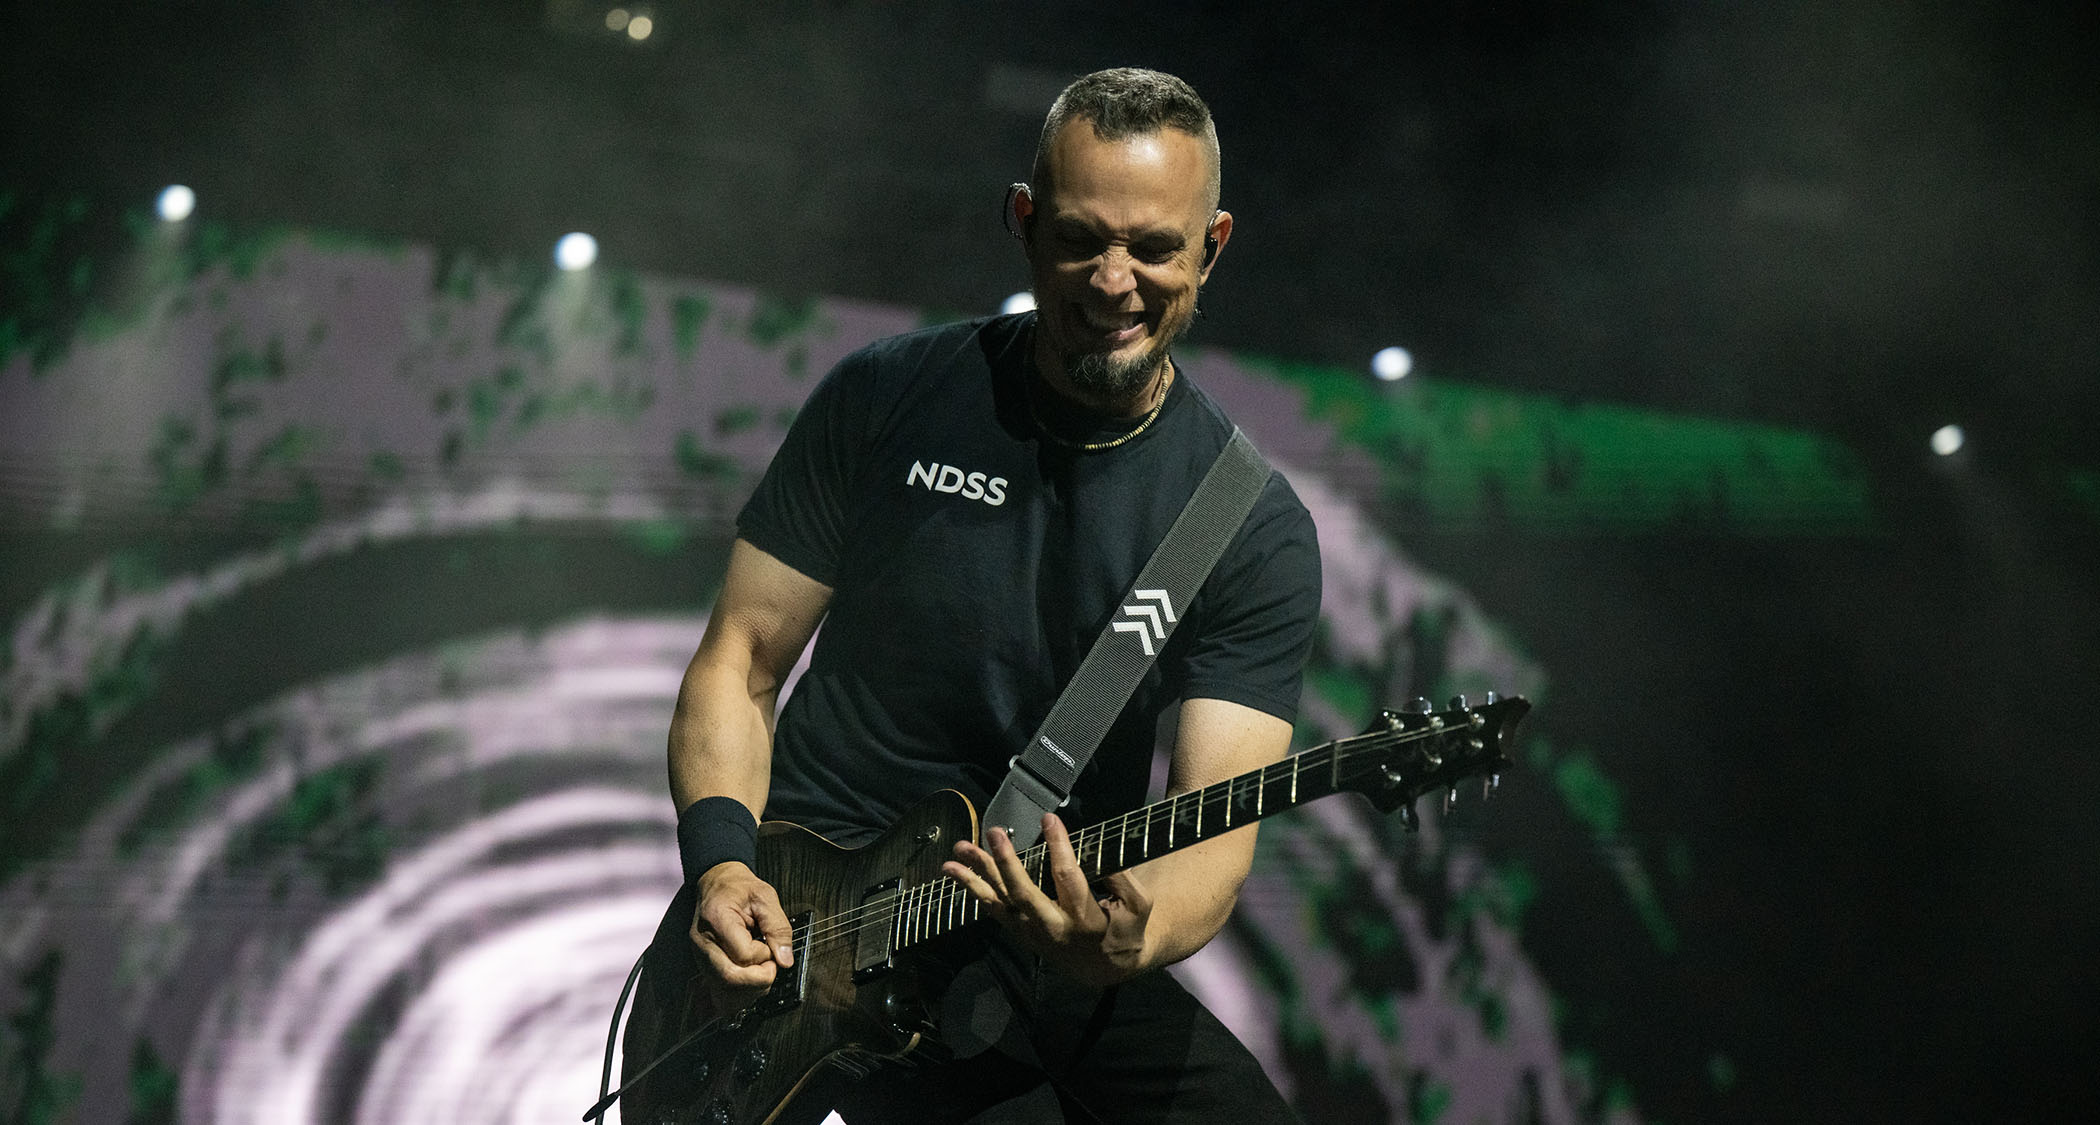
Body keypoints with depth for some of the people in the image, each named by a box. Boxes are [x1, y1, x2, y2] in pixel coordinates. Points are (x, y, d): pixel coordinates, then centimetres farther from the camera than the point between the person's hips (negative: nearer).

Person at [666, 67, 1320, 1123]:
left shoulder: (1257, 531, -3)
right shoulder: (885, 399, 0)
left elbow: (1215, 829, -12)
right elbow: (740, 659, 5)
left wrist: (1132, 941, -35)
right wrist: (722, 860, -13)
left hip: (1067, 944, 2)